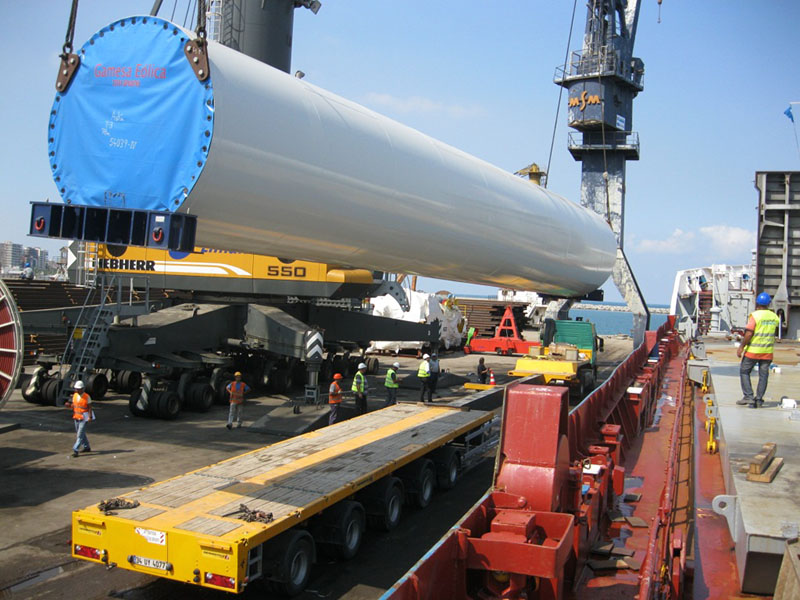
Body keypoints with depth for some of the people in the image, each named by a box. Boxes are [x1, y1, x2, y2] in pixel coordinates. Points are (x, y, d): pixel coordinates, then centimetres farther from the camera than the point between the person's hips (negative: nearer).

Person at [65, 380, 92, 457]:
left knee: (80, 435, -9)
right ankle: (87, 447, 31)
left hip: (83, 418, -7)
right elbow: (73, 405, 13)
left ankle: (75, 450, -11)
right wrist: (68, 405, -8)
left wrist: (90, 417, -20)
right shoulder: (74, 395, 5)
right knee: (81, 433, 17)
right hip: (76, 417, 7)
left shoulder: (87, 397, -12)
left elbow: (90, 407, -11)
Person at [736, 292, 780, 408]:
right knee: (763, 375, 9)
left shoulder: (755, 315, -13)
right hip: (768, 351, 4)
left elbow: (749, 334, -19)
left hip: (753, 350, -4)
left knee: (744, 372, 8)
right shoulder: (774, 317, 3)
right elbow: (774, 333, 16)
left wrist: (741, 347, -14)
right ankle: (758, 399, 8)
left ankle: (748, 396, 0)